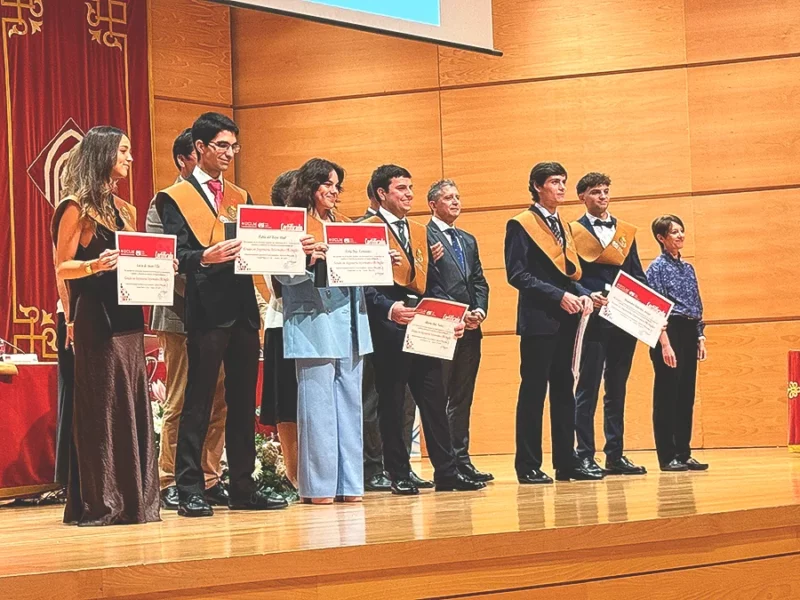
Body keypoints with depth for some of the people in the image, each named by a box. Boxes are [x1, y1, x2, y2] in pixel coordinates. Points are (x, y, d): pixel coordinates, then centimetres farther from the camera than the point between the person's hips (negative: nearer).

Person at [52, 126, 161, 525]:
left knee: (133, 408, 6)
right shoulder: (76, 208, -5)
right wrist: (94, 266, -26)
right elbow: (62, 268, -8)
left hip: (127, 319, 7)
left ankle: (134, 500, 10)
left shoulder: (124, 210, 16)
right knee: (100, 411, -6)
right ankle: (97, 503, -2)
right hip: (96, 321, -7)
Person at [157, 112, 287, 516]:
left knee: (243, 402, 9)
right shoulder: (175, 198, 0)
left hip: (243, 307, 6)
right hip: (207, 309, -6)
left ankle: (243, 487, 15)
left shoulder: (240, 197, 19)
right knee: (198, 403, -4)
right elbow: (176, 255, -9)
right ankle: (189, 491, -1)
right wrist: (204, 258, -28)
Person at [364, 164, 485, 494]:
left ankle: (446, 471, 6)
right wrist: (389, 308, -27)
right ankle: (399, 475, 6)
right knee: (391, 404, 0)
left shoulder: (420, 231, 19)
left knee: (435, 401, 4)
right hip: (388, 329, -6)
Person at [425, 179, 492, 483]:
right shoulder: (424, 236, -4)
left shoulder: (468, 240, 21)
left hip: (470, 330, 8)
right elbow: (426, 283, -11)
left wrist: (480, 311, 0)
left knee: (463, 399, 9)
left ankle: (461, 460, 12)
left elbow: (479, 282, 19)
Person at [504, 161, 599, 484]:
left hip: (565, 321, 7)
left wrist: (582, 294, 1)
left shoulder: (562, 225, 19)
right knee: (533, 391, -4)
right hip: (538, 320, -7)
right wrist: (558, 296, -19)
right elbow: (517, 274, -13)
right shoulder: (521, 225, -4)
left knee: (564, 390, 9)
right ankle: (528, 466, 0)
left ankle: (566, 463, 13)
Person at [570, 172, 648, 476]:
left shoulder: (625, 231, 16)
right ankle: (585, 455, -1)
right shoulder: (573, 232, 2)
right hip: (592, 320, -5)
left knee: (617, 390, 8)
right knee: (587, 389, -3)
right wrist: (586, 296, -20)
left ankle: (615, 454, 12)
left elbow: (637, 274, 15)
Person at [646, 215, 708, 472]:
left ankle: (684, 454, 12)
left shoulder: (688, 268, 15)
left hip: (689, 334, 7)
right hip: (669, 332, -7)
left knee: (686, 396, 8)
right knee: (667, 396, -4)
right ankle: (667, 457, -2)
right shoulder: (657, 267, -6)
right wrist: (664, 344, -19)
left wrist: (701, 338, 10)